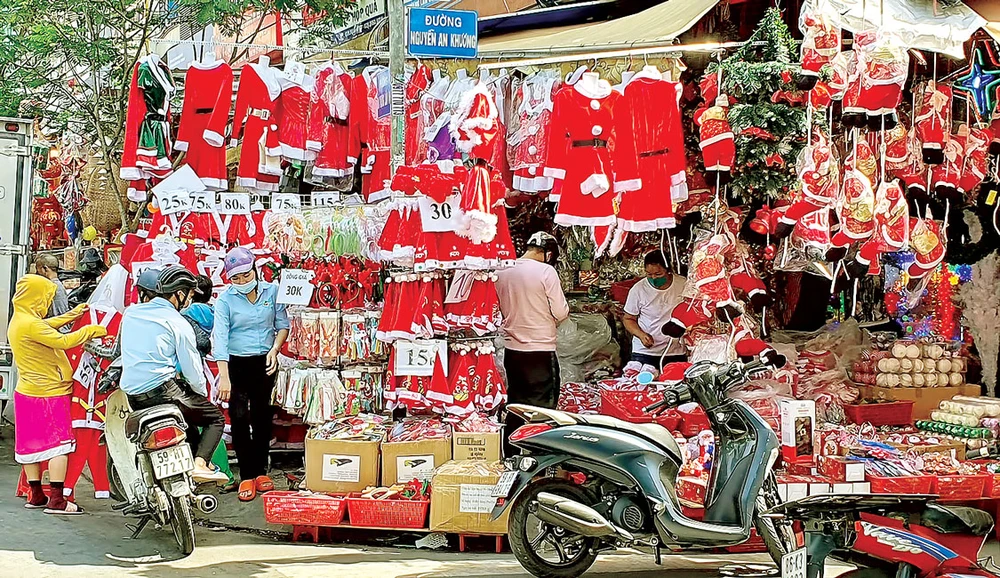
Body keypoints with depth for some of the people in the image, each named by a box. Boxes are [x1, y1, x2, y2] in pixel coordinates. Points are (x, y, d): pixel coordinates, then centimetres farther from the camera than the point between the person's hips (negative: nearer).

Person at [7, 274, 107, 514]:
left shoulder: (18, 320, 10)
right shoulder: (31, 324, -21)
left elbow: (47, 326, 25)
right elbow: (63, 341, -27)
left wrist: (73, 315, 26)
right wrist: (92, 331, -16)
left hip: (27, 392, 10)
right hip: (49, 393, -10)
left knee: (30, 444, 13)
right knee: (59, 444, -7)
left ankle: (35, 496, 21)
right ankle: (56, 500, -9)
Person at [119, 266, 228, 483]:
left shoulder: (130, 313, 11)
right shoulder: (178, 323, -7)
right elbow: (191, 368, -4)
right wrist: (203, 393, 15)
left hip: (132, 395, 7)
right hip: (161, 390, -7)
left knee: (188, 412, 32)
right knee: (215, 418, 7)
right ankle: (200, 463, -14)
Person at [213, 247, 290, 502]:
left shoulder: (271, 291, -2)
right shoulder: (225, 299, -11)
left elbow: (283, 324, 7)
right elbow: (220, 337, -18)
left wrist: (274, 349, -11)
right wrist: (223, 377, -26)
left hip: (264, 363, 3)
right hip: (236, 364, -3)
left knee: (262, 417, 10)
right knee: (239, 418, -6)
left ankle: (261, 471, 22)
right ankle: (247, 476, 3)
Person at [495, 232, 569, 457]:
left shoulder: (503, 272, 4)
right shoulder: (546, 271, -14)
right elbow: (560, 312, -11)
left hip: (512, 349, 6)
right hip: (540, 349, -6)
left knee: (515, 404, 16)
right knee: (542, 406, 2)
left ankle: (510, 454, 22)